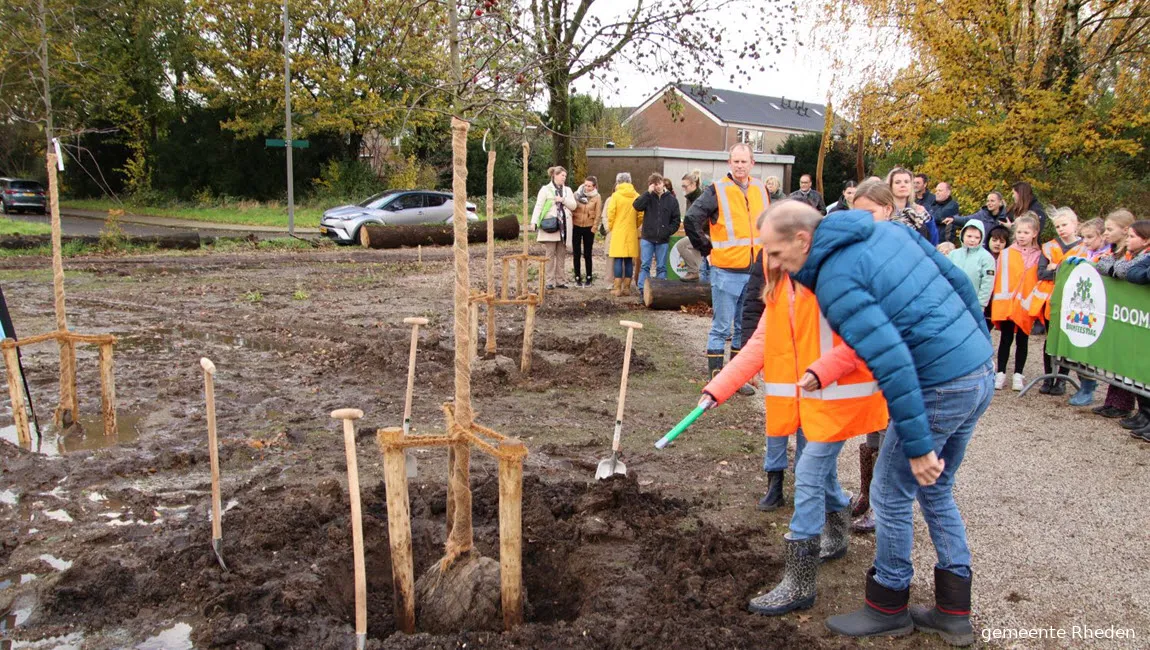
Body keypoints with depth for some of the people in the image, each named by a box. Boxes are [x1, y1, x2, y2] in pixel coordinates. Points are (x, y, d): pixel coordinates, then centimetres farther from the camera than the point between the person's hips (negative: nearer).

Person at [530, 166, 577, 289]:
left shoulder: (567, 190, 14)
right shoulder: (546, 189, -1)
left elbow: (573, 205, 6)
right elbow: (538, 206, -7)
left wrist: (563, 199, -10)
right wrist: (534, 222, -16)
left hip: (563, 227, 5)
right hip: (550, 226, -5)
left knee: (561, 254, 7)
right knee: (550, 254, -3)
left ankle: (560, 280, 12)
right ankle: (550, 281, 1)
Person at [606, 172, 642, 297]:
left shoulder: (616, 195, -6)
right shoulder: (636, 196, 2)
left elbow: (610, 214, -8)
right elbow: (641, 215, 1)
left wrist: (610, 226, 8)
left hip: (618, 232, -3)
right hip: (631, 233, 3)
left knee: (618, 260, -1)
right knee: (629, 260, 8)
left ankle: (617, 288, -3)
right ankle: (627, 288, 11)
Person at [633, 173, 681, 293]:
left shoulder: (671, 199, 2)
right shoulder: (648, 197, 2)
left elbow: (676, 220, 4)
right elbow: (637, 206, -16)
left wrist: (668, 231, -9)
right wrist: (648, 192, -18)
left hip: (663, 240, 0)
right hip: (647, 238, 0)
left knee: (661, 267, 8)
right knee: (645, 265, 0)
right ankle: (642, 289, 3)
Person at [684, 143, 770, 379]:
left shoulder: (761, 190, 10)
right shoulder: (717, 190, -7)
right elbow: (692, 220, -12)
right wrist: (706, 248, -8)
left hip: (755, 271, 6)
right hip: (726, 270, -5)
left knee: (745, 327, 13)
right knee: (721, 327, 0)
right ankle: (716, 377, 7)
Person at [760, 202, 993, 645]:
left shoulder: (835, 281, -19)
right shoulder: (888, 230, 7)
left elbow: (891, 363, -25)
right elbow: (959, 281, 12)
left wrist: (917, 445, -20)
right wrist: (979, 348, 22)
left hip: (940, 388, -9)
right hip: (982, 374, 9)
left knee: (891, 494, 9)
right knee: (936, 492, 21)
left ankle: (888, 608, 26)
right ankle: (954, 613, 31)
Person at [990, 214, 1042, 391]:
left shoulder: (1039, 256, 3)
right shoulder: (1006, 254, 1)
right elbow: (998, 278, 1)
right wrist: (999, 299, -5)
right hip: (1006, 304, -1)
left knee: (1022, 340, 9)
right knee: (1006, 339, 5)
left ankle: (1018, 375, 17)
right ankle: (1001, 374, 10)